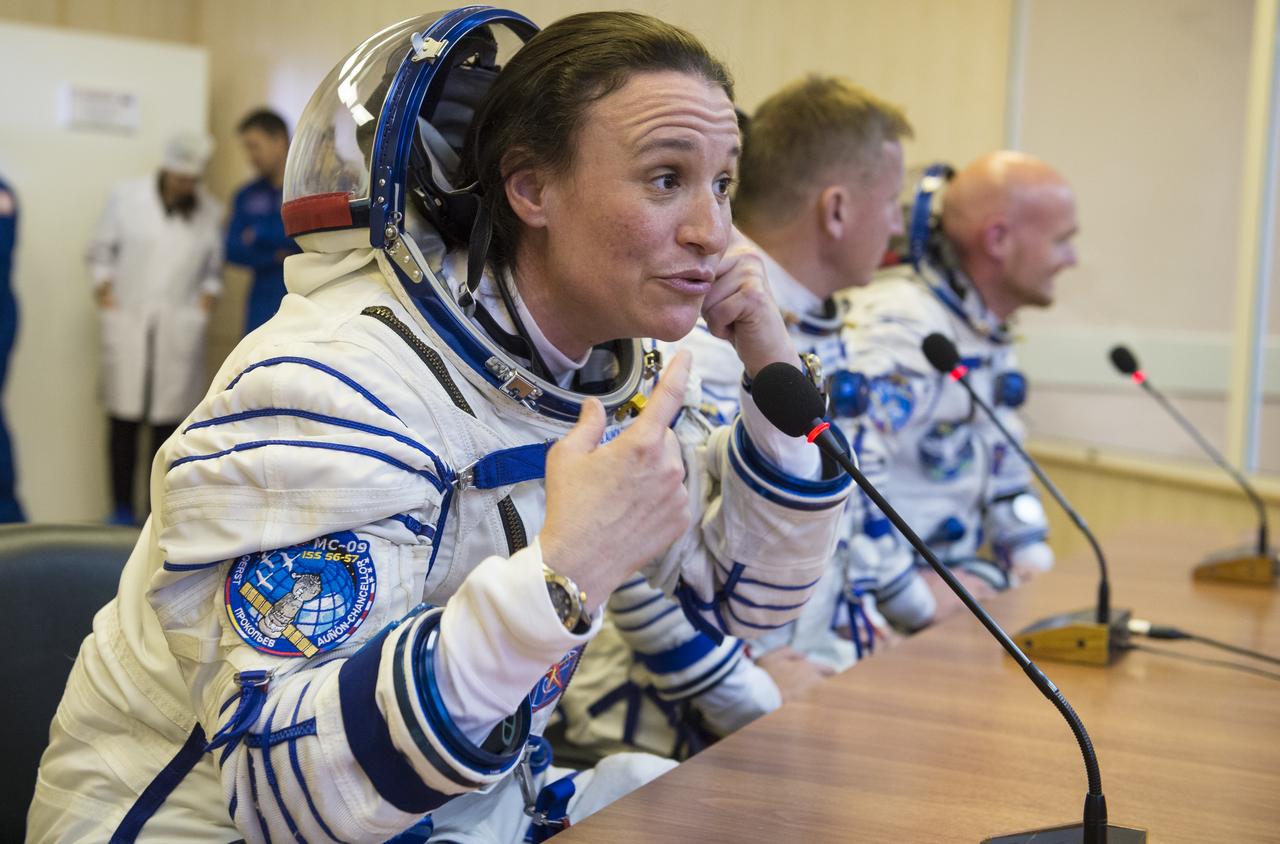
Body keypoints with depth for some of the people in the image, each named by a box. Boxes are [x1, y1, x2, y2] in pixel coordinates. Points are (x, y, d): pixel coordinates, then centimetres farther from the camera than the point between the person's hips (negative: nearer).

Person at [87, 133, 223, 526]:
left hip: (180, 331, 0)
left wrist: (204, 308, 2)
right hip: (127, 325, 0)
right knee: (124, 420, -1)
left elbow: (213, 269, 14)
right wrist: (106, 301, -2)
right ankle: (122, 510, 7)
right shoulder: (126, 197, 4)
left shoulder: (210, 211, 7)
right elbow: (101, 251, 8)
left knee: (166, 422, -2)